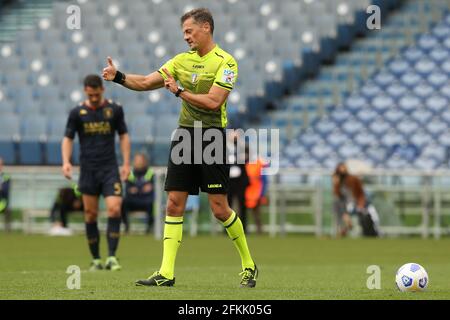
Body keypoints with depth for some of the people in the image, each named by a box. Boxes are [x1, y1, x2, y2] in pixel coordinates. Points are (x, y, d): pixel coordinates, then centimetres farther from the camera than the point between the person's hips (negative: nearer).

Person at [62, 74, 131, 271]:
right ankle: (96, 260, 13)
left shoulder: (115, 109, 2)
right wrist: (66, 161, -11)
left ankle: (111, 257, -13)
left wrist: (126, 163, 2)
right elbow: (68, 138, 5)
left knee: (114, 209, -15)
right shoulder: (77, 112, 0)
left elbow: (123, 136, 9)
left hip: (110, 168, -1)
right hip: (88, 170, 1)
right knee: (90, 215, 3)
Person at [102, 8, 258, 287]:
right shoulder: (183, 59, 12)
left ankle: (249, 266, 12)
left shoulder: (225, 62, -8)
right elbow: (145, 83, 13)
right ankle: (166, 273, -1)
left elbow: (212, 101, -18)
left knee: (219, 208, -5)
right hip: (184, 136, 6)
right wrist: (118, 77, -3)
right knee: (174, 204, -1)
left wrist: (179, 91, -12)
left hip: (212, 136, -6)